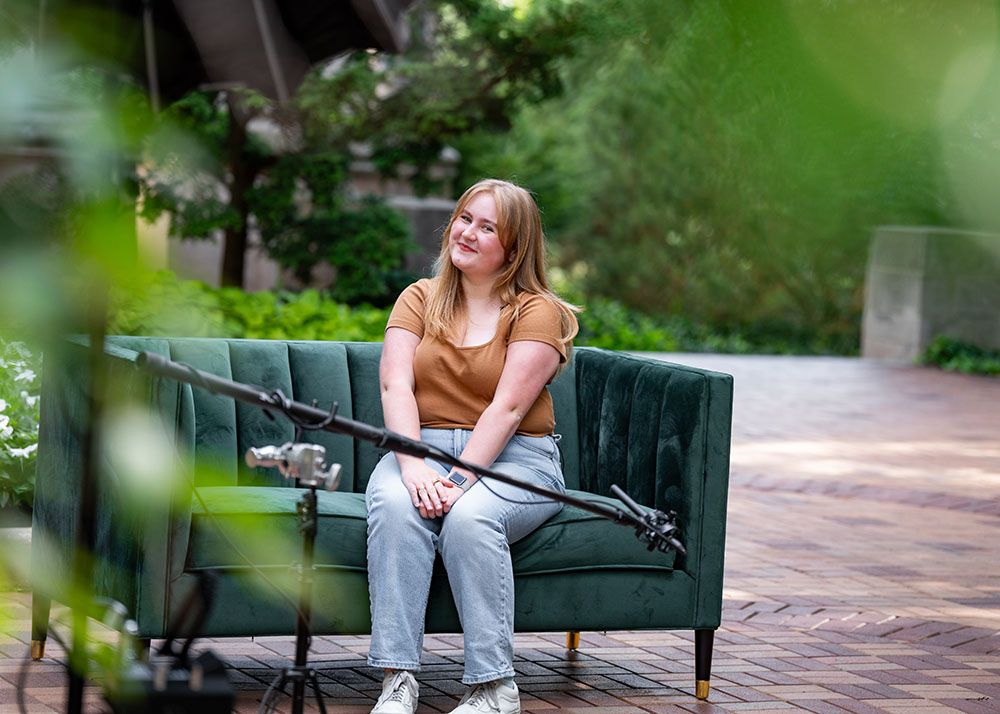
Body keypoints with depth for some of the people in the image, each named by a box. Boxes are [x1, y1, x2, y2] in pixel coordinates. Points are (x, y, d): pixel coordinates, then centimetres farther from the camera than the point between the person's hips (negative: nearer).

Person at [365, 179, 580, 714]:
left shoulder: (536, 311, -1)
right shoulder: (419, 299, 11)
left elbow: (507, 408, -13)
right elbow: (395, 387, -3)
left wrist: (458, 480, -25)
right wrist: (414, 469, -21)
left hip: (512, 458, -3)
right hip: (423, 446, 3)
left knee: (469, 516, -35)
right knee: (395, 507, -31)